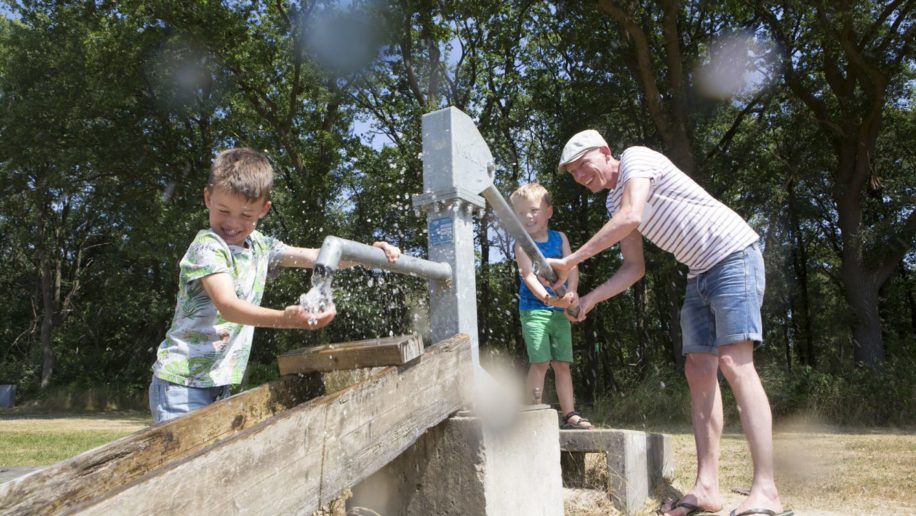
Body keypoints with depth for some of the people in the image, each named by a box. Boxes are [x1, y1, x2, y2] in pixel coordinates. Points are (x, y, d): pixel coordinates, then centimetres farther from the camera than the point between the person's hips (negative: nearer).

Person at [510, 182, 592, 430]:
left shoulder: (560, 238, 9)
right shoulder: (522, 244, -3)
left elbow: (572, 269, 1)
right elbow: (528, 275, -15)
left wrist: (571, 293, -18)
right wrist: (548, 298, -31)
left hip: (560, 310, 4)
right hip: (533, 309, -4)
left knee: (562, 363, 9)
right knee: (540, 362, -9)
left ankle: (569, 413, 16)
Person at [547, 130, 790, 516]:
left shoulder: (636, 157, -10)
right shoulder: (614, 203, 14)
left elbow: (631, 217, -28)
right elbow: (634, 268, 14)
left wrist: (570, 262, -25)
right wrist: (591, 298, 0)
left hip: (733, 254, -9)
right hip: (700, 274, 9)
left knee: (734, 363, -19)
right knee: (699, 371, 0)